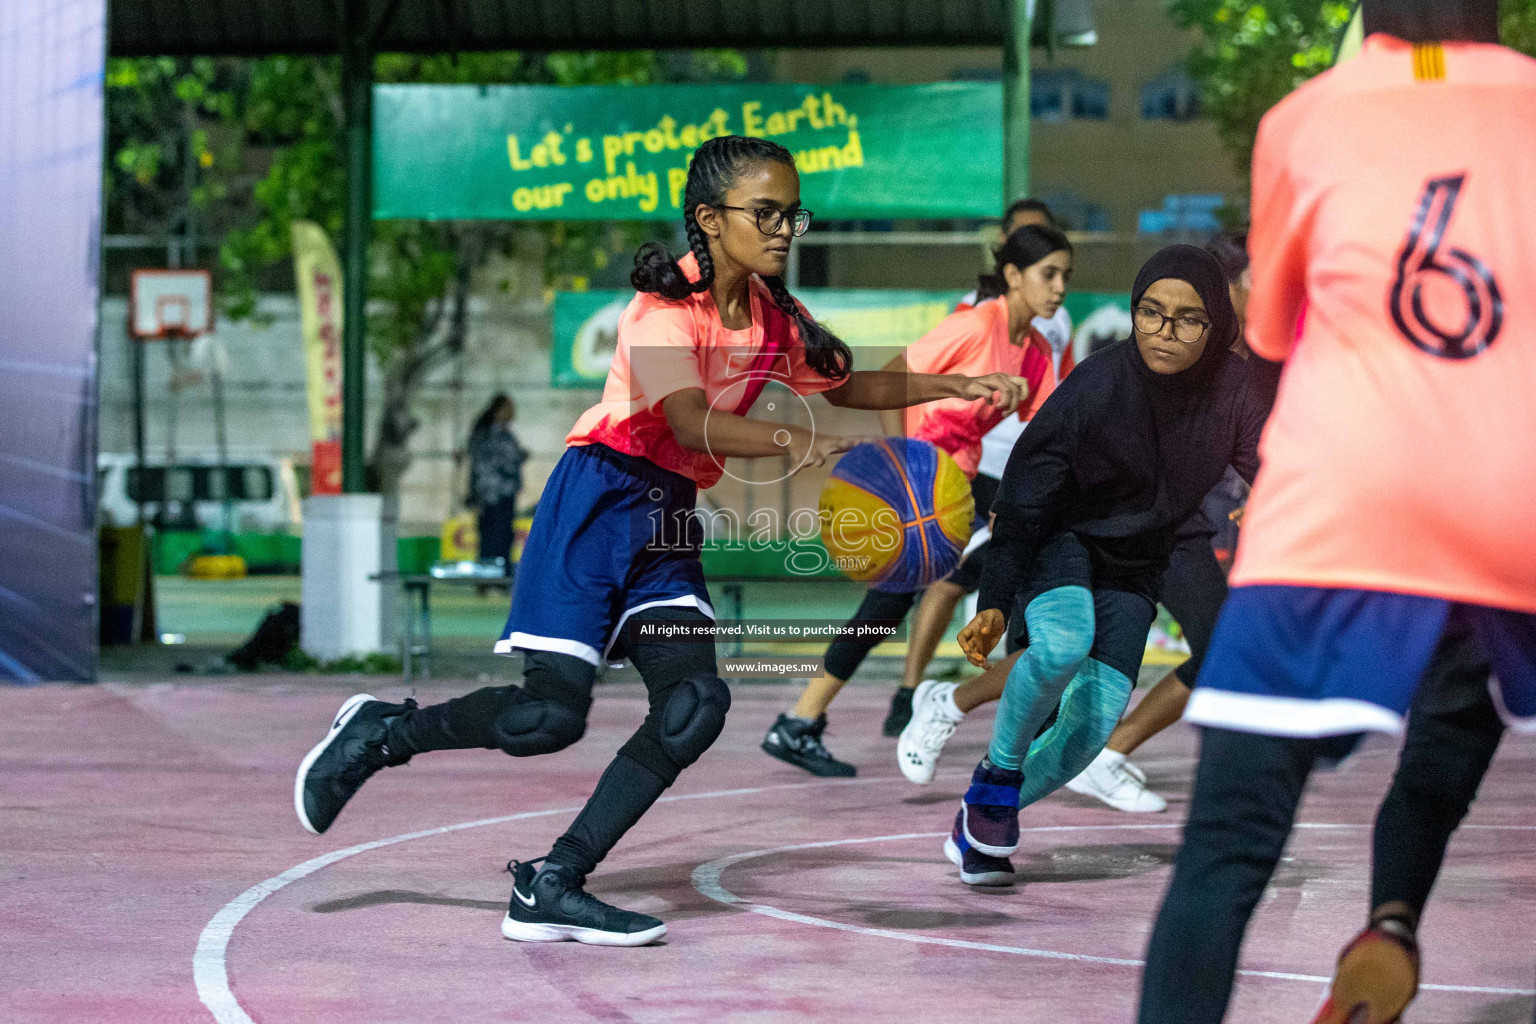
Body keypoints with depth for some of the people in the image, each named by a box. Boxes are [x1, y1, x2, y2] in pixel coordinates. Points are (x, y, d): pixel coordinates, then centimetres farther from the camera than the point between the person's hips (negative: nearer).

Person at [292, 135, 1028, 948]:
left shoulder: (772, 315, 7)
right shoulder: (665, 305, -16)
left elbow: (846, 387, 22)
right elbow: (691, 425, -32)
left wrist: (955, 386, 8)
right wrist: (792, 443, -47)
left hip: (670, 517, 7)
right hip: (599, 501, -7)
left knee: (694, 705, -9)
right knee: (552, 712, -14)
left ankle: (551, 888, -5)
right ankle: (378, 733, 11)